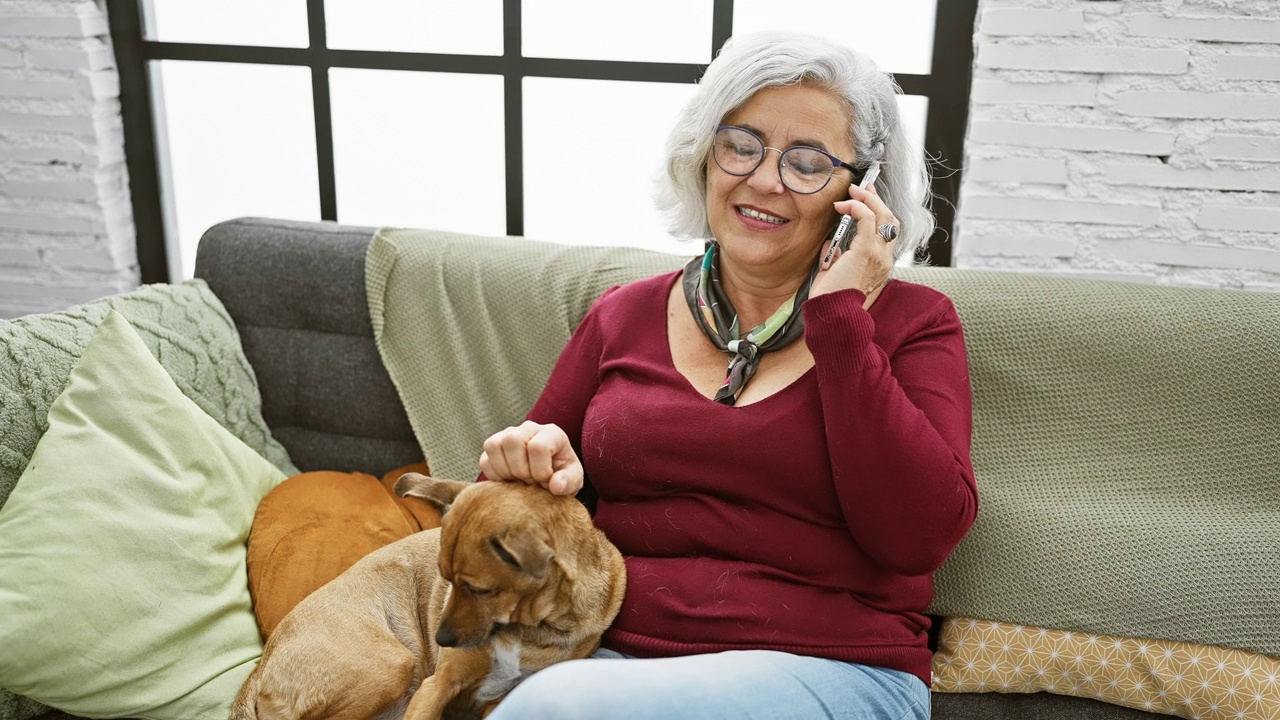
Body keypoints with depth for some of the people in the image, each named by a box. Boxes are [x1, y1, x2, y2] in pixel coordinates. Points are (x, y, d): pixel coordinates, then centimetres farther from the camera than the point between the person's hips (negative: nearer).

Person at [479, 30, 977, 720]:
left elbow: (919, 537, -12)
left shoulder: (912, 321, 3)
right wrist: (526, 462, -8)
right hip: (609, 652, 3)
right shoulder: (623, 316, 11)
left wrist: (837, 319, -11)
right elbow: (545, 482, 16)